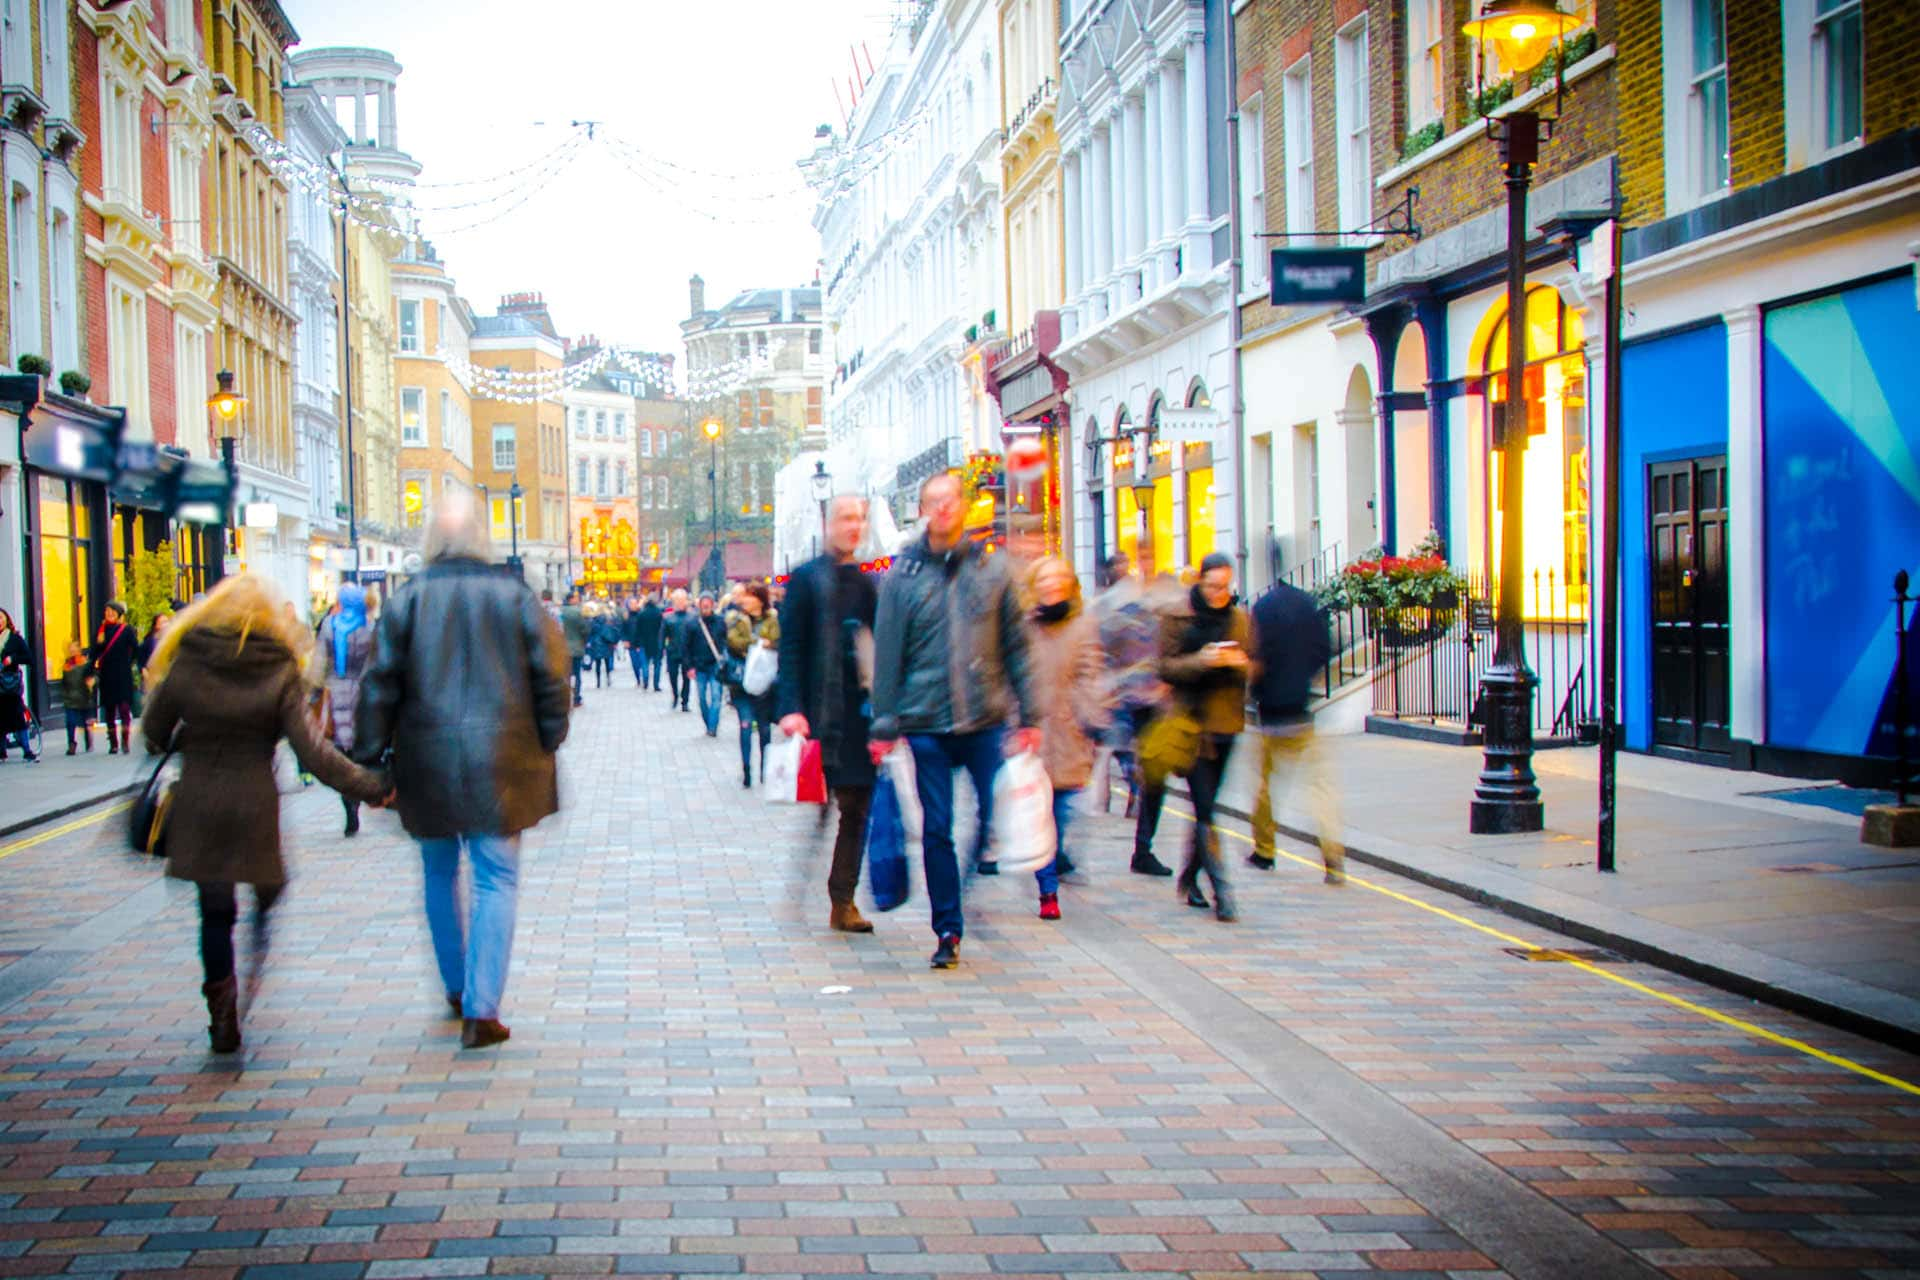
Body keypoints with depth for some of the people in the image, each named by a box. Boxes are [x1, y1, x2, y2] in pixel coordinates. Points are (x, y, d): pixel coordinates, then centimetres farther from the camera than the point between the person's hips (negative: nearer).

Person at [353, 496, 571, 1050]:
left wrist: (370, 760, 5)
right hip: (500, 764, -1)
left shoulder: (406, 602, -2)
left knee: (440, 874, 19)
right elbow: (550, 677, -1)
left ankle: (456, 988, 31)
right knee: (496, 879, 2)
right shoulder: (515, 597, -3)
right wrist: (547, 744, 10)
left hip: (427, 763, 1)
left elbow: (380, 687, -2)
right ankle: (481, 1009, -7)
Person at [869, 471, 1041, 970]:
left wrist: (1029, 717, 4)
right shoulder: (903, 576, 3)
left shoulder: (993, 569, 7)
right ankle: (948, 930, 13)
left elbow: (1016, 646, 9)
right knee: (936, 830, 3)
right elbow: (887, 655, 4)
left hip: (987, 722, 1)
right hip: (926, 723, -1)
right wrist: (884, 726, 0)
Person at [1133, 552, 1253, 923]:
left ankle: (1190, 877, 27)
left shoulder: (1240, 618, 10)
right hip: (1192, 721, -4)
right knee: (1204, 809, -11)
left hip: (1226, 722, 4)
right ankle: (1221, 890, -14)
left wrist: (1240, 663, -9)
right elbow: (1167, 667, -5)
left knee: (1205, 805, 12)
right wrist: (1203, 660, -20)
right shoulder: (1177, 617, -2)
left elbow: (1253, 667, 13)